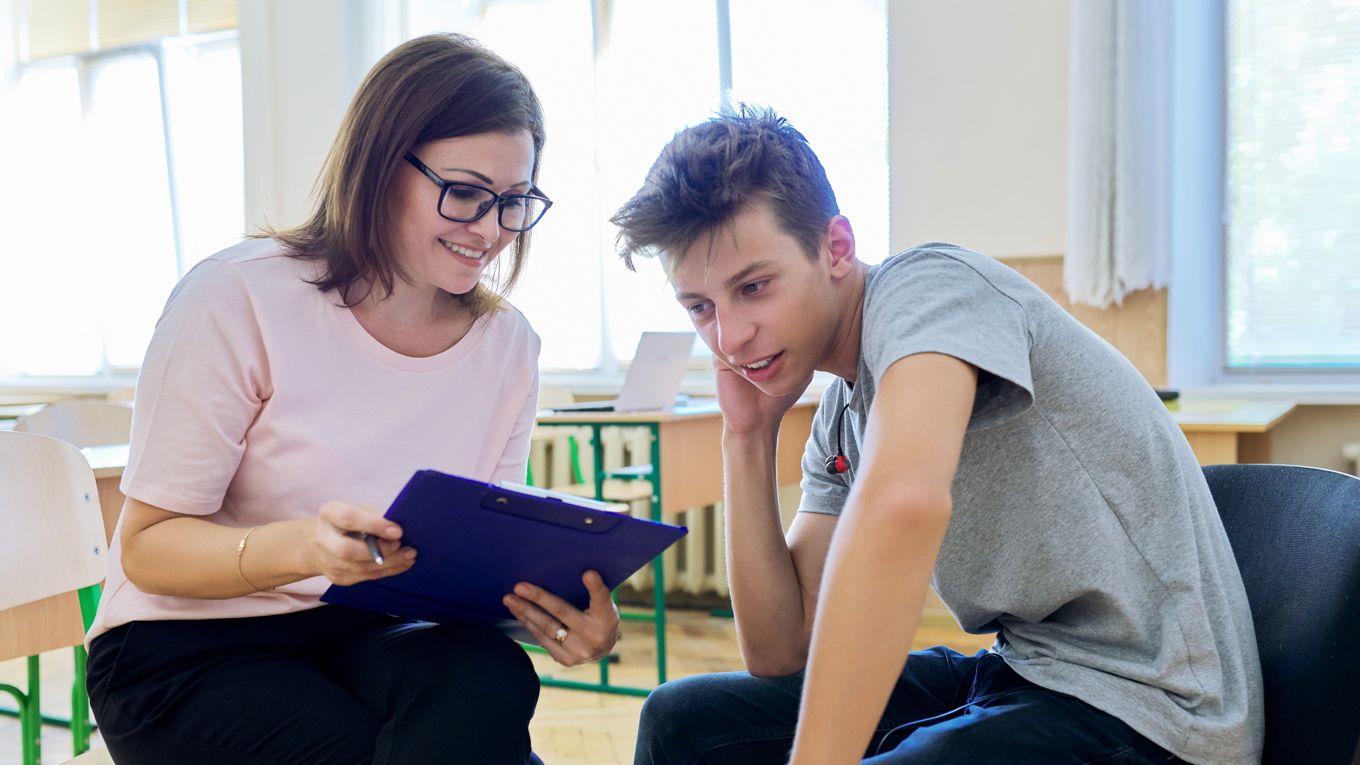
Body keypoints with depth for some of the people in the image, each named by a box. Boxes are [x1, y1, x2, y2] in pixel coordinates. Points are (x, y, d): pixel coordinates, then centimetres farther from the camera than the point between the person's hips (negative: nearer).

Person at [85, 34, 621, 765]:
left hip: (370, 636, 4)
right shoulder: (240, 297, -14)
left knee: (490, 682, -29)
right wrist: (302, 546, -33)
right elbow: (149, 546, -12)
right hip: (190, 649, -3)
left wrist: (548, 601, -22)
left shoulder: (507, 345, 0)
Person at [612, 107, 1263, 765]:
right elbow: (781, 654, 7)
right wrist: (747, 435, 2)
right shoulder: (837, 425, 9)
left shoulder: (928, 283, -15)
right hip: (1018, 673, 8)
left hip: (1139, 707, -8)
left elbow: (904, 501, -35)